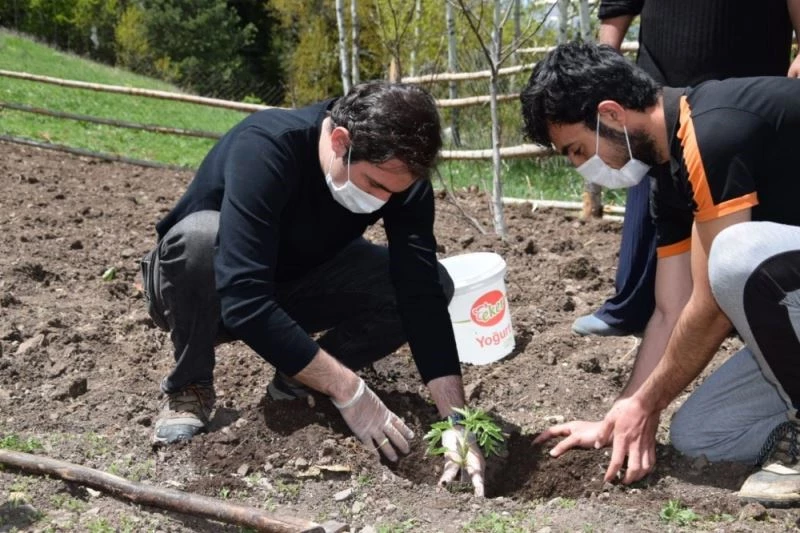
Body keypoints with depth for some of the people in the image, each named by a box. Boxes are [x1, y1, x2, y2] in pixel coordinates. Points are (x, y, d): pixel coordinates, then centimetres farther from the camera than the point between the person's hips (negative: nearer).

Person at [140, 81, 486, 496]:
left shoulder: (400, 175, -21)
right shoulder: (264, 147, -36)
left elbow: (422, 295, -25)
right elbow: (245, 302, -43)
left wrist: (456, 420, -34)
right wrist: (349, 392, -40)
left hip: (293, 288, 4)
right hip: (215, 296, -4)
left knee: (433, 283, -17)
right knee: (200, 235, -39)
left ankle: (299, 381, 1)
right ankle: (189, 388, -13)